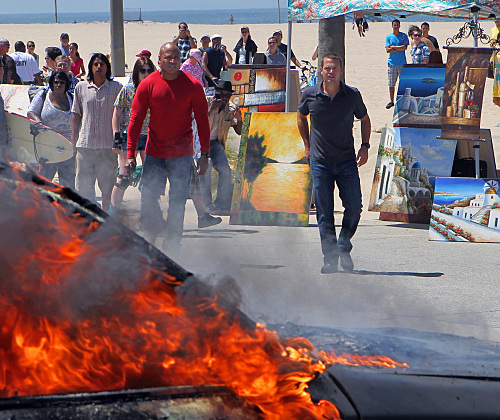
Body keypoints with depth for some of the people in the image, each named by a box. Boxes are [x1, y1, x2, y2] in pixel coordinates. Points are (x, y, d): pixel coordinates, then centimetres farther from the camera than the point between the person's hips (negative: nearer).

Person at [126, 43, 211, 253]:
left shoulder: (192, 86, -3)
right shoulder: (148, 85, -2)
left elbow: (202, 121, 2)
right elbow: (135, 120, 0)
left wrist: (204, 155, -2)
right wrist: (130, 154, -4)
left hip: (181, 153, -1)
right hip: (154, 153, 1)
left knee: (177, 202, -2)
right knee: (148, 199, 0)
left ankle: (171, 245, 6)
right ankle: (151, 234, 24)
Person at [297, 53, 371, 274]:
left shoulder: (352, 95, -2)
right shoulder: (310, 94, -3)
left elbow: (364, 119, 15)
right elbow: (301, 117, 17)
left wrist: (365, 146, 3)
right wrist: (307, 146, 13)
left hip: (347, 160, 1)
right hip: (320, 162, 0)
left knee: (354, 207, -4)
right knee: (324, 212, -2)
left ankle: (343, 247, 19)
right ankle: (330, 258, 5)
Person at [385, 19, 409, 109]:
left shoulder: (404, 36, 5)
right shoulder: (389, 37, 7)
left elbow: (405, 47, -8)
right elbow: (387, 50, -3)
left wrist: (393, 47, -7)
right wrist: (399, 48, -9)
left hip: (402, 63, -1)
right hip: (392, 63, 1)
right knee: (391, 84, 2)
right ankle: (391, 101, 11)